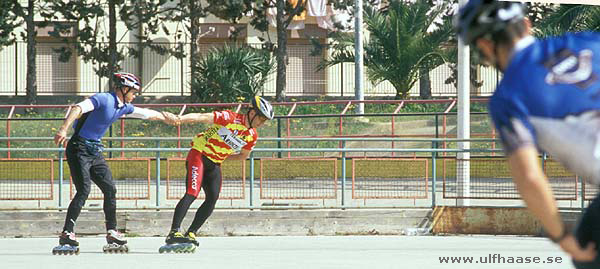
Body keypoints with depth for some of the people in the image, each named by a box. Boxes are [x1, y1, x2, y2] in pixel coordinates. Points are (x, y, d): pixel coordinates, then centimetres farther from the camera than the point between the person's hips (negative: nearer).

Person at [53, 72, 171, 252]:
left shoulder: (124, 107, 12)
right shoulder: (103, 99, -15)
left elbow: (147, 114, 27)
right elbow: (78, 109, -28)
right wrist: (64, 129, -43)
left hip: (95, 152, 9)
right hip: (79, 148, -9)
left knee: (110, 189, 7)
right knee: (84, 190, -18)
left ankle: (112, 232, 18)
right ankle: (67, 234, -18)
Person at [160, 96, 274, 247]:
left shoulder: (252, 136, 3)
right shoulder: (229, 118, -18)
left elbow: (243, 156, 19)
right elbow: (202, 117, -28)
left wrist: (222, 158, 8)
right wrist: (179, 119, -41)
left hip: (215, 164, 7)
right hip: (199, 155, -7)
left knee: (212, 198, -6)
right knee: (192, 193, -20)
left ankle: (190, 234, 2)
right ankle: (174, 232, -26)